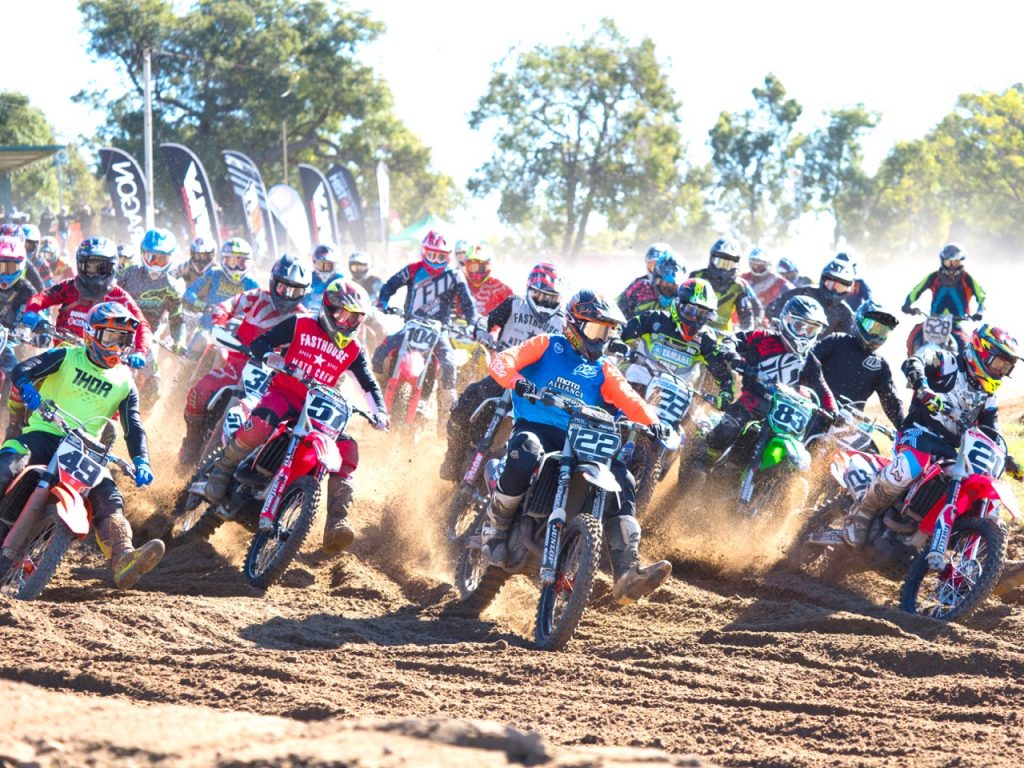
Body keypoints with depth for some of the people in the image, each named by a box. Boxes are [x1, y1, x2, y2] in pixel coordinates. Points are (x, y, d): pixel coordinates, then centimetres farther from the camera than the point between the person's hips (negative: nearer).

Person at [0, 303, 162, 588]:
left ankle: (123, 561, -37)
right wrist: (28, 388, -33)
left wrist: (141, 462, -9)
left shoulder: (124, 383, 14)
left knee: (108, 497, -21)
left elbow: (134, 429, 11)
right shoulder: (67, 357, 5)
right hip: (44, 434, -2)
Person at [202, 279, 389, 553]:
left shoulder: (352, 350, 10)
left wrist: (379, 412, -2)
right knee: (262, 422, -38)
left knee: (347, 449, -19)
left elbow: (370, 385, 17)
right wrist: (270, 356, -25)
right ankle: (222, 469, -16)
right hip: (283, 394, -4)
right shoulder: (300, 325, 1)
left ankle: (336, 525, -22)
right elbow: (258, 343, -1)